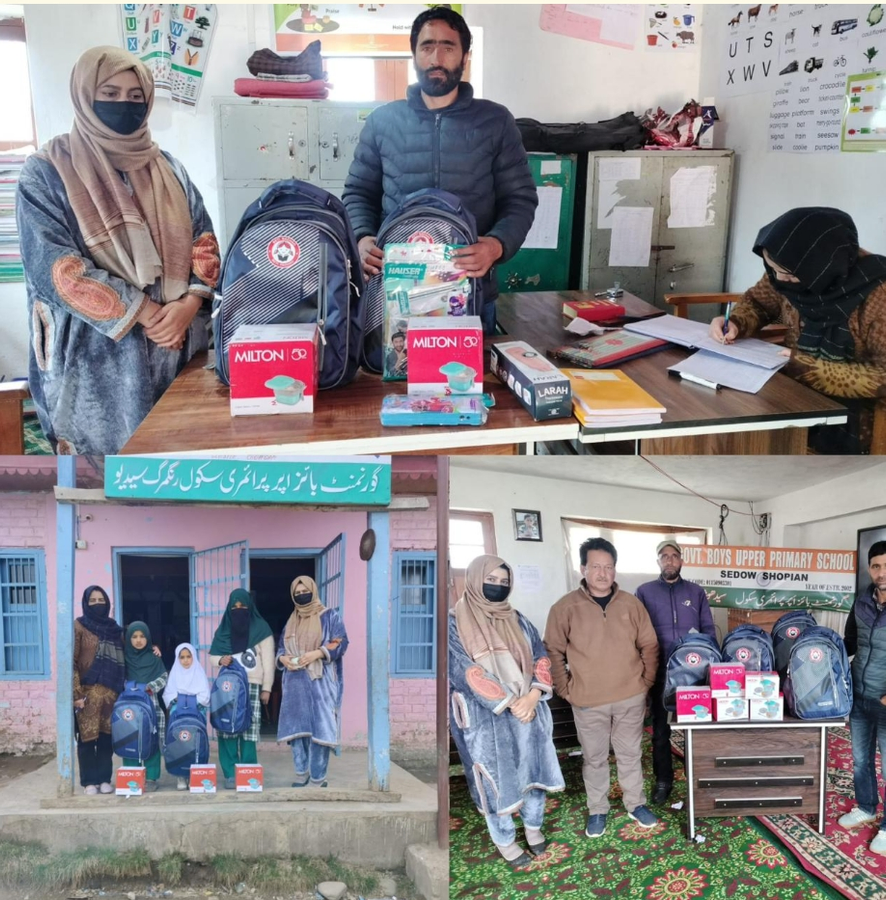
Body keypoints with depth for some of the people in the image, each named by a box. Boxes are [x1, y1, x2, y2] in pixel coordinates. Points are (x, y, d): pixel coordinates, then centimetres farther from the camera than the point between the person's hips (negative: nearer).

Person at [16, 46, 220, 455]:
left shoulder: (167, 168, 13)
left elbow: (203, 239, 9)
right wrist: (141, 311, -17)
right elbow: (53, 266, -12)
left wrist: (190, 301, -12)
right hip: (96, 355, -4)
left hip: (177, 346, 4)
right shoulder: (46, 173, -2)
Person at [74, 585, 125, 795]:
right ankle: (89, 782, 11)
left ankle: (104, 779, 16)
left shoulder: (114, 629, 14)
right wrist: (76, 693, -15)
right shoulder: (79, 627, -2)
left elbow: (123, 659, 19)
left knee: (107, 737, 6)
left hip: (111, 691, 4)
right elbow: (70, 662, -8)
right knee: (87, 738, 0)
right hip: (88, 691, -4)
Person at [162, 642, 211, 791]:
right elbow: (168, 694, 5)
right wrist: (175, 701, -13)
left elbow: (204, 695, 2)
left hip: (197, 710, 0)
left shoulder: (200, 672, 9)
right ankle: (180, 775, -13)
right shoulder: (174, 673, 12)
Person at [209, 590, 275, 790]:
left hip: (252, 686, -2)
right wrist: (220, 660, -8)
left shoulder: (261, 629, 1)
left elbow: (268, 661, 1)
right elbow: (212, 655, 15)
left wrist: (266, 688, -3)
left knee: (249, 731, -6)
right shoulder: (224, 630, 10)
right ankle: (230, 774, 2)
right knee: (227, 729, -4)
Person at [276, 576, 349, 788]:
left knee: (319, 727, -9)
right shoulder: (291, 622, 19)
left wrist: (317, 653, -19)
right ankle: (301, 773, 14)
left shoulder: (329, 617, 4)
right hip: (295, 682, 5)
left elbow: (340, 643, -4)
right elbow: (281, 648, 19)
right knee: (296, 726, 4)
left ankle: (317, 778, -6)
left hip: (320, 682, -5)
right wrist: (283, 658, -4)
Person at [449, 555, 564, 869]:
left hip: (529, 712, 5)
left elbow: (541, 658, 4)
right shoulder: (455, 623, -9)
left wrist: (532, 697, -14)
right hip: (484, 717, -5)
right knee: (495, 778, 6)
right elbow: (465, 672, -17)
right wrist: (510, 703, -18)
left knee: (534, 769, 14)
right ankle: (504, 840, 27)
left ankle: (533, 827, 37)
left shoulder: (518, 621, 8)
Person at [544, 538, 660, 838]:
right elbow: (553, 652, -2)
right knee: (594, 758, 11)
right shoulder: (565, 607, -8)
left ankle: (636, 804, 33)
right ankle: (597, 810, 27)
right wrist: (566, 690, -5)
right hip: (588, 700, -2)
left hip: (630, 697, 2)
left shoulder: (631, 604, -1)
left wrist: (646, 682, 2)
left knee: (630, 753, 16)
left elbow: (649, 646, 7)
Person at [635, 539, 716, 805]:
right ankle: (663, 780, 19)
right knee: (661, 728, 7)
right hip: (660, 672, -1)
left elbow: (709, 630, 7)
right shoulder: (645, 592, 2)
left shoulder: (696, 592, 6)